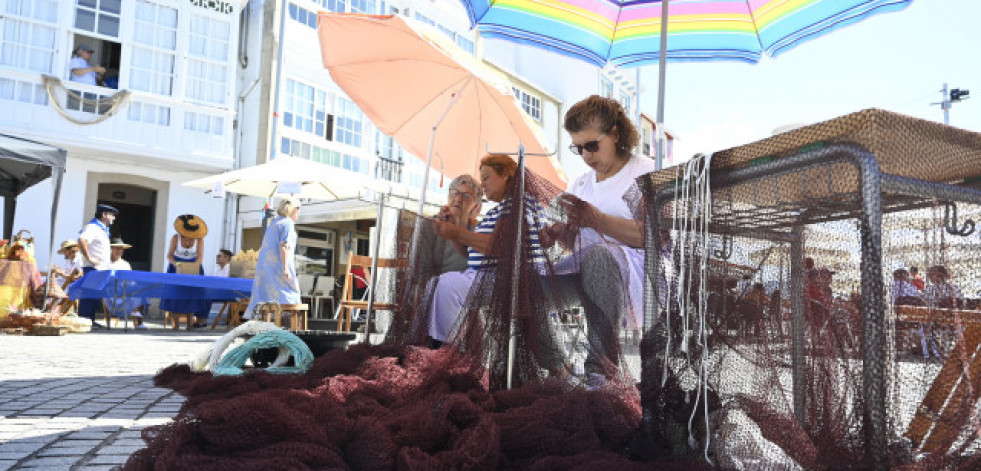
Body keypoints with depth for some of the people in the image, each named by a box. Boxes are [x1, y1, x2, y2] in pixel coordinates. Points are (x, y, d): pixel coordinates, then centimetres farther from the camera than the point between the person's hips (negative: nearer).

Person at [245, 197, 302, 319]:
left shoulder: (274, 223, 21)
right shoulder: (288, 223, -6)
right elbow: (284, 246, -17)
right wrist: (285, 268, -21)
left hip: (264, 265, 9)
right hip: (277, 266, -8)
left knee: (263, 298, 4)